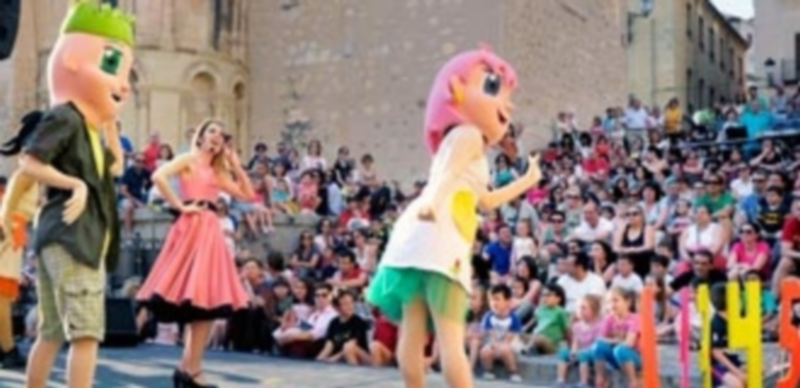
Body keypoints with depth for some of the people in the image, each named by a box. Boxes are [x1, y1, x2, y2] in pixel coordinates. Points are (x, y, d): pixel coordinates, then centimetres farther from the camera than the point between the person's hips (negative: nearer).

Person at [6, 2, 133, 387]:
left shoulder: (88, 124, 19)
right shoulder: (64, 117, -10)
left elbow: (115, 167, 28)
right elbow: (28, 163, -18)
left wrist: (110, 123, 22)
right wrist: (74, 184, -20)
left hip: (85, 239, 10)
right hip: (70, 238, -10)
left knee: (53, 331, 15)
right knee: (86, 331, -14)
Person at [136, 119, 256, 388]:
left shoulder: (217, 173, 22)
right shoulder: (189, 159, 2)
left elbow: (248, 195, 20)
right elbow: (159, 177, -15)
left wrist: (236, 164, 15)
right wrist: (180, 206, -12)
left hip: (211, 233, 8)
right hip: (192, 229, -8)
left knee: (206, 301, 5)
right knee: (198, 301, -11)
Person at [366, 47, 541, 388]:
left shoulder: (463, 143, 36)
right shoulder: (467, 134, 7)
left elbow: (486, 200, 44)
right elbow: (447, 172, -14)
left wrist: (527, 180, 57)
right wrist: (433, 199, -34)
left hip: (421, 242, 9)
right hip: (438, 242, -9)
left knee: (413, 333, 4)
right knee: (451, 337, -13)